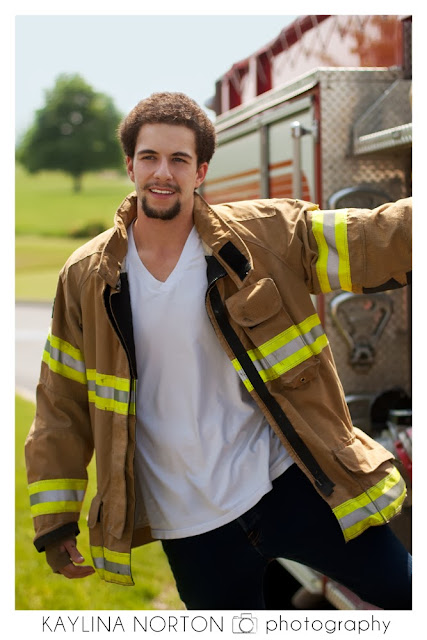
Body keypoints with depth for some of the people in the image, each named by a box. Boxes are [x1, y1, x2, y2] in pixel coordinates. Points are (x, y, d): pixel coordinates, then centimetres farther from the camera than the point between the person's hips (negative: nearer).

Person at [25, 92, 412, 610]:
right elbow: (61, 407, 5)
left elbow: (375, 239, -12)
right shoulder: (85, 279, 0)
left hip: (291, 486, -1)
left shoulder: (268, 236, -5)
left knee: (405, 590, -1)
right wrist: (55, 522, 3)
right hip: (190, 530, 1)